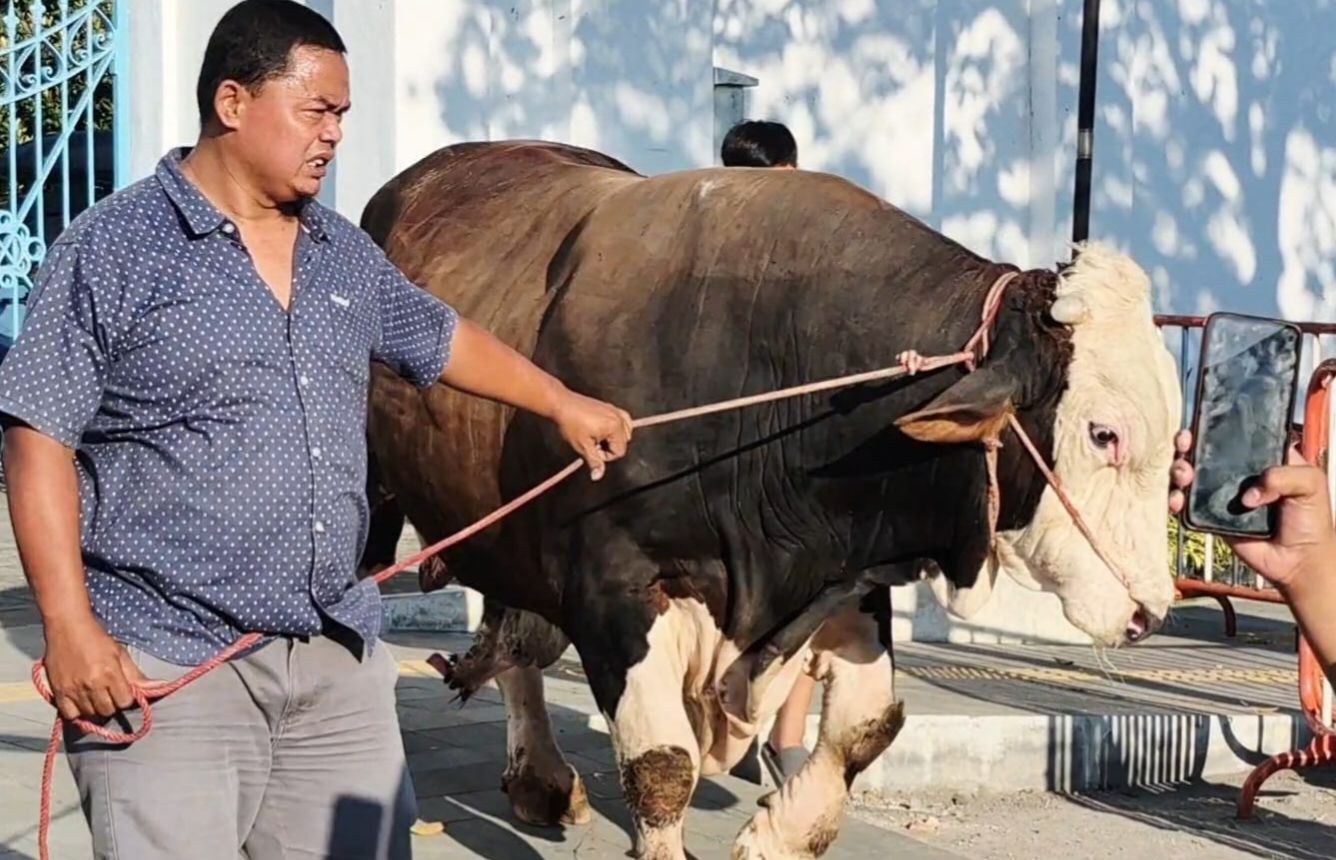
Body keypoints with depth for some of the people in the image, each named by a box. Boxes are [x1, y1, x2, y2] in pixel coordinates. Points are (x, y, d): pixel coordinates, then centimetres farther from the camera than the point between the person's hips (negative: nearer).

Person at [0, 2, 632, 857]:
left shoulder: (346, 255, 14)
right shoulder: (112, 248, -6)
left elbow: (440, 337, 32)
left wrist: (562, 403, 40)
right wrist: (70, 628, -16)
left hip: (342, 659, 6)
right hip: (164, 664, -6)